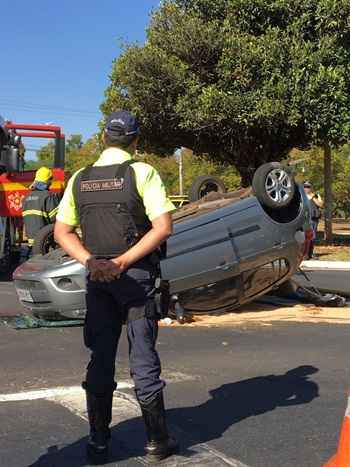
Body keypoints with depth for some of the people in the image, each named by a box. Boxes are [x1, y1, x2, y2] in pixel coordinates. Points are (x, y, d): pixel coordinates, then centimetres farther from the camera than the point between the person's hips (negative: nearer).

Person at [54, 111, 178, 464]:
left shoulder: (79, 179, 6)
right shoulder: (142, 173, -7)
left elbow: (61, 231, 4)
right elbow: (163, 227, -15)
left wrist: (90, 261, -8)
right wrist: (122, 262, -15)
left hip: (97, 278, 4)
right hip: (136, 276, -3)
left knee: (100, 360, 11)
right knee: (143, 359, 4)